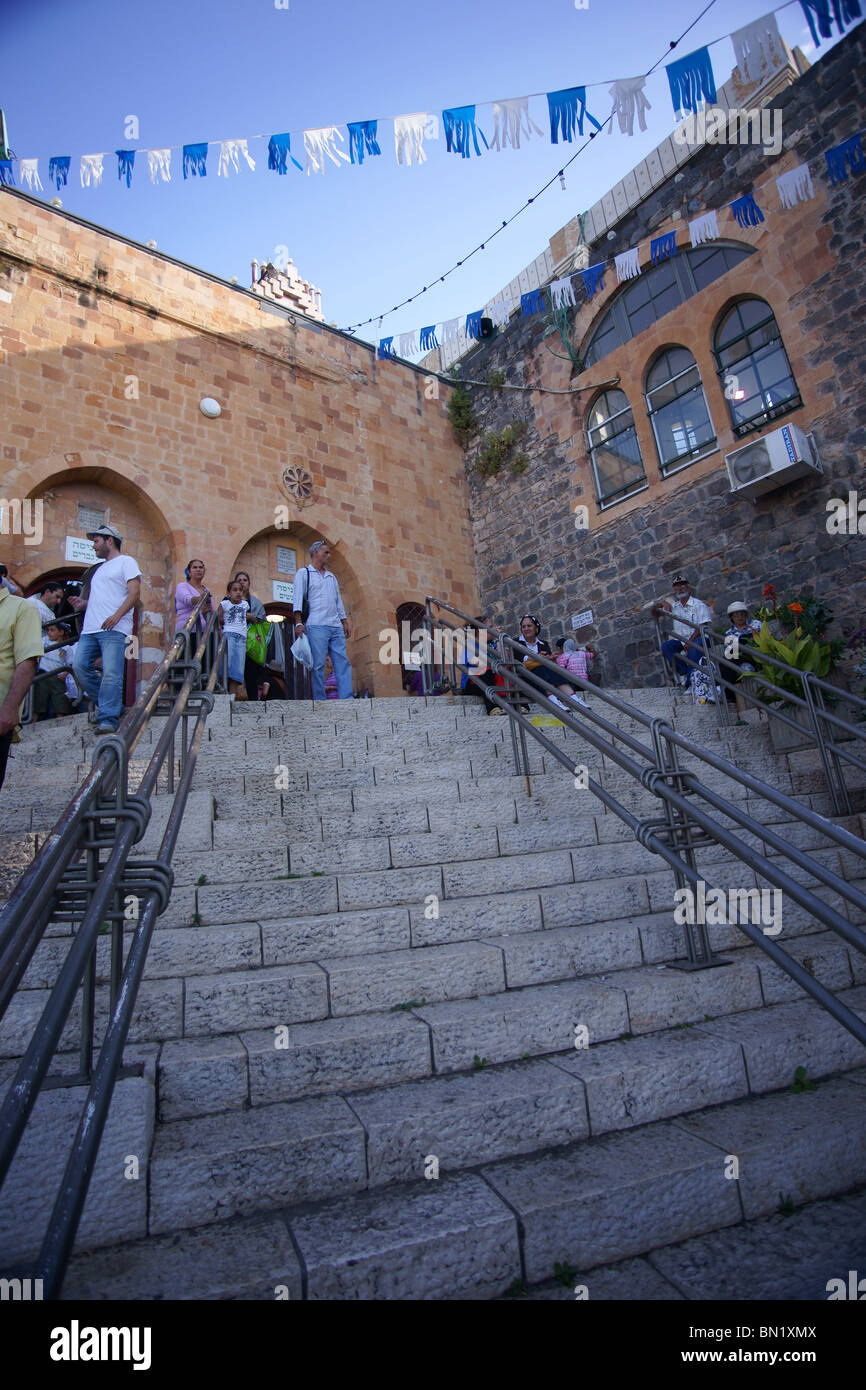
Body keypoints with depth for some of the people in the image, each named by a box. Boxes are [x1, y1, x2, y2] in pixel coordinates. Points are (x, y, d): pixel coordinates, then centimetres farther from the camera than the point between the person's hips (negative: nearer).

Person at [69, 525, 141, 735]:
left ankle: (108, 718, -14)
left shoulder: (125, 562, 6)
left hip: (113, 629, -8)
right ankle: (106, 703, 9)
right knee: (80, 666, -5)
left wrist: (116, 615, -19)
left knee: (111, 674, -14)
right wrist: (83, 603, 13)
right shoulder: (99, 568, 31)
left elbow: (135, 593, -7)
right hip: (90, 629, 8)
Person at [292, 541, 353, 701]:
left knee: (343, 662, -4)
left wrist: (345, 622, 17)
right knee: (318, 665, -8)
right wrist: (298, 622, -12)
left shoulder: (331, 576, 26)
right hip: (316, 626, -6)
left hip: (336, 627, 6)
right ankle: (319, 701, -5)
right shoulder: (304, 573, 9)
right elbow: (298, 598, -1)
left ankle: (346, 699, -7)